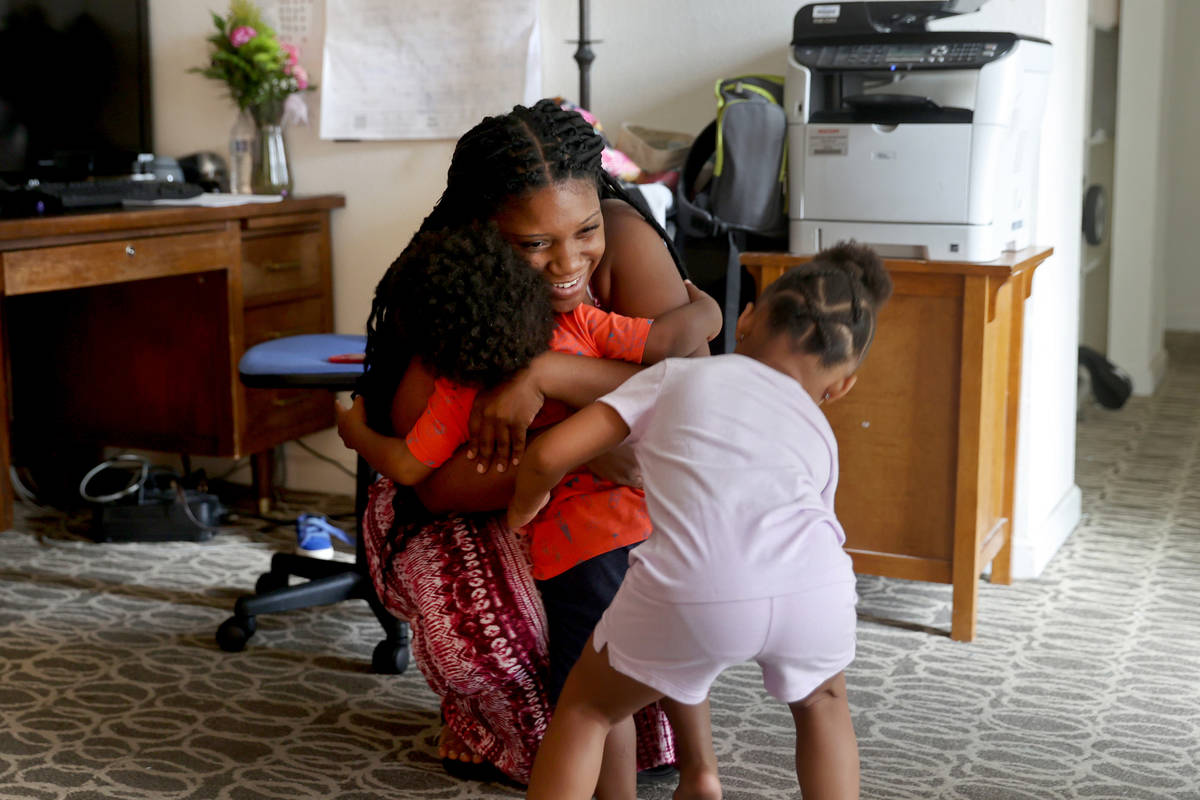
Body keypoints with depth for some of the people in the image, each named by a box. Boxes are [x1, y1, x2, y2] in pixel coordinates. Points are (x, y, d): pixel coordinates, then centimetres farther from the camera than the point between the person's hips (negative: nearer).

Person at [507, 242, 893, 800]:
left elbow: (549, 456, 18)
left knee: (586, 706, 25)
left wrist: (522, 509, 38)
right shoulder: (819, 435, 32)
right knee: (820, 700, 36)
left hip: (695, 592, -2)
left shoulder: (677, 375, 25)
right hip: (813, 585, 2)